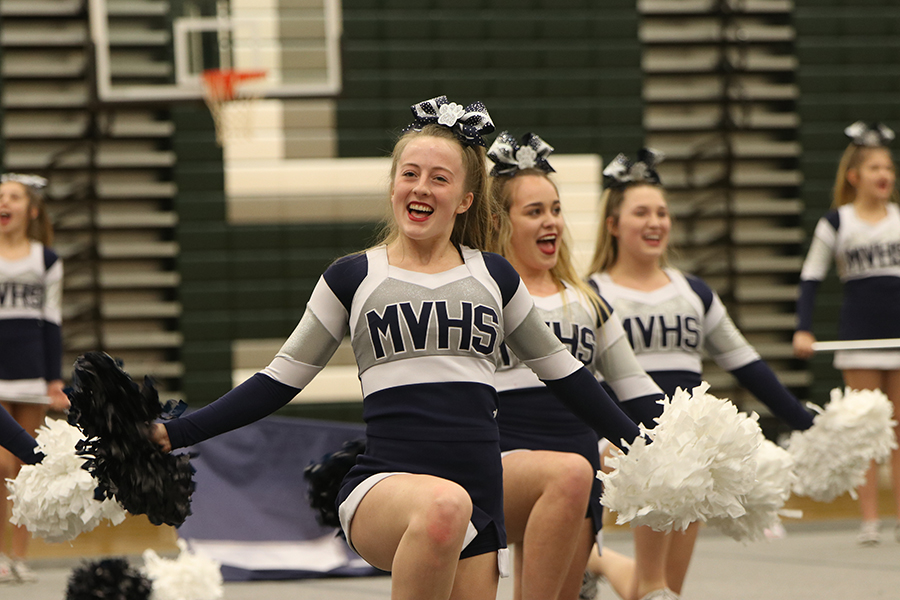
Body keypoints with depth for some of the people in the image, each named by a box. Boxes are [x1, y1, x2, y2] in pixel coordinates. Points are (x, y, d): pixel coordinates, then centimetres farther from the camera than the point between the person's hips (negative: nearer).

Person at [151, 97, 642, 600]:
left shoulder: (493, 277, 14)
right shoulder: (353, 278, 9)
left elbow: (561, 370, 27)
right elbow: (280, 380, 14)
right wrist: (171, 434, 8)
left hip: (479, 502, 4)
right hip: (381, 489, -4)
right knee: (442, 505, -38)